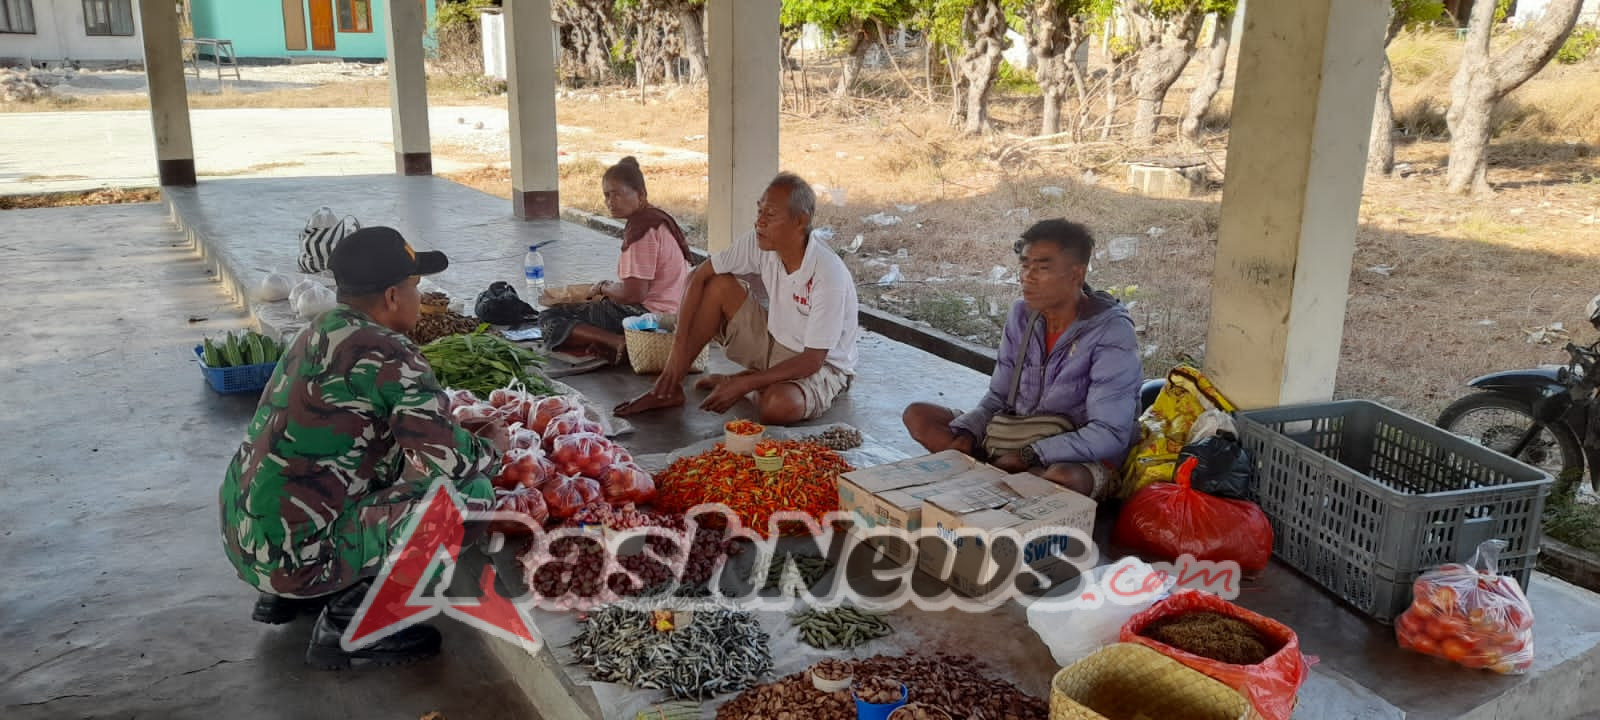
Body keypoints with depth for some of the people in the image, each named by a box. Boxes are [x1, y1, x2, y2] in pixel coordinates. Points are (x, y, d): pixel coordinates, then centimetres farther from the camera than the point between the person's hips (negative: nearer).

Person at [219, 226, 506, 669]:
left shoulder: (322, 332, 8)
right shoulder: (385, 355, -18)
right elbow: (452, 461, -21)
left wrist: (444, 411, 21)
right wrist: (494, 447, 0)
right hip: (293, 555, -9)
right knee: (469, 493, -11)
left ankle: (288, 595, 20)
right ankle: (353, 618, -4)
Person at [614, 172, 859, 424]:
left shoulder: (830, 275, -30)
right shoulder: (759, 243, -13)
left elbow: (812, 360, -28)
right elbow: (700, 275, -7)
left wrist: (744, 385, -30)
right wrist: (679, 345, -16)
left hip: (822, 366, -5)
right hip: (774, 343, 6)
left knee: (778, 406, -39)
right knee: (719, 285, -14)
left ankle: (741, 382, -2)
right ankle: (669, 389, -7)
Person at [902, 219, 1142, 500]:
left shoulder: (1111, 333, -18)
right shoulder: (1021, 315, 1)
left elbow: (1109, 434, -23)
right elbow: (999, 398, 7)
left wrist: (1029, 455, -29)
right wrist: (965, 436, -14)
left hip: (1082, 459, -6)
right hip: (1018, 440, 7)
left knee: (1064, 478, -42)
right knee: (918, 416, -5)